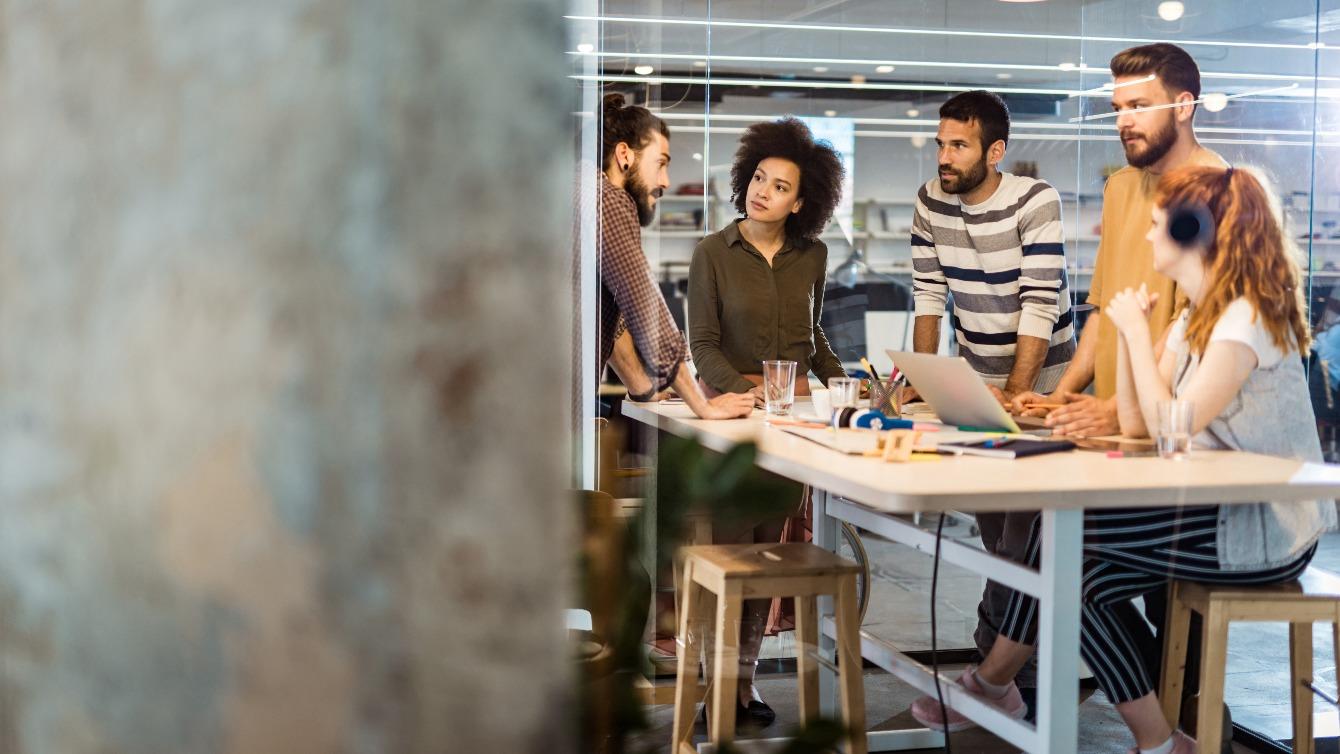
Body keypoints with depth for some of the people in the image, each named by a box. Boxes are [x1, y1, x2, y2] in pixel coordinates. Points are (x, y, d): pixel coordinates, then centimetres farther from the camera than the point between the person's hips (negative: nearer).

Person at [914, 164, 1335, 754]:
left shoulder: (1248, 316, -17)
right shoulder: (1195, 317, 13)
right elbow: (1135, 423, 8)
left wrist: (1137, 331, -14)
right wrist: (1129, 331, 3)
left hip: (1268, 529, -9)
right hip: (1222, 508, 9)